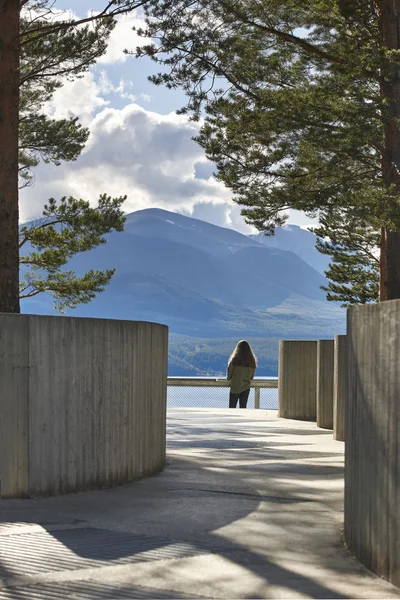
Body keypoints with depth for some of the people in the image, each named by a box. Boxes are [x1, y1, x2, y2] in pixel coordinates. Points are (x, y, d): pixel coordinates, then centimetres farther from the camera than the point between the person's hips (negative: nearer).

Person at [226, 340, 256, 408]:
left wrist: (229, 379, 16)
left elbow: (229, 374, -5)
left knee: (232, 408, 4)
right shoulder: (252, 362, -2)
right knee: (243, 407, 10)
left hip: (235, 387, -4)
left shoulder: (235, 360, -14)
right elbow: (252, 376, 7)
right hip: (246, 388, 4)